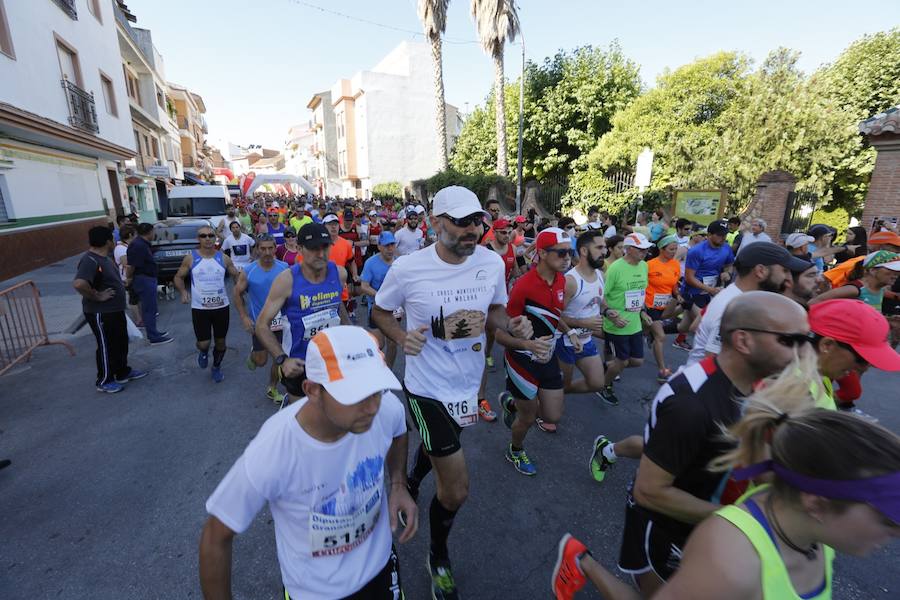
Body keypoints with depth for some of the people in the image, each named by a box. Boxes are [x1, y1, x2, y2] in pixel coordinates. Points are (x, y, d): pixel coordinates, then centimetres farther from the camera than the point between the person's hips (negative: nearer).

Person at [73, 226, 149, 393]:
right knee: (106, 347, 4)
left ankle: (123, 372, 36)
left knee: (121, 343, 20)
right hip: (100, 314, -10)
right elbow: (78, 283, -39)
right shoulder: (90, 261, -24)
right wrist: (97, 296, -26)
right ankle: (104, 382, 20)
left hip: (115, 310, 10)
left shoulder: (104, 257, 8)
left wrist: (121, 285, 9)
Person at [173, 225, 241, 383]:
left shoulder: (224, 258, -2)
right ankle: (203, 352, 35)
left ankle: (216, 367, 38)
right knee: (204, 343, -4)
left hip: (222, 307, 1)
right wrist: (183, 291, -14)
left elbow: (236, 276, 8)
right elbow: (178, 277, 5)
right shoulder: (190, 258, -4)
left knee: (220, 341, 12)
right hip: (199, 308, -1)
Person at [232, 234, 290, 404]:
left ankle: (272, 389, 30)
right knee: (261, 361, 6)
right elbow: (237, 293, 2)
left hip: (280, 321, 1)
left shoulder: (285, 268, -7)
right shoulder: (248, 271, -8)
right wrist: (244, 316, -7)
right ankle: (253, 353, 43)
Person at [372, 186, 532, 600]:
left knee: (437, 447, 31)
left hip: (469, 383, 5)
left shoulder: (492, 262, -9)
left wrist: (511, 326, -15)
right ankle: (438, 557, 35)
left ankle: (412, 481, 67)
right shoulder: (407, 268, -19)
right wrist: (402, 337, -22)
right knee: (456, 489, 2)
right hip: (428, 387, -5)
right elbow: (379, 312, -2)